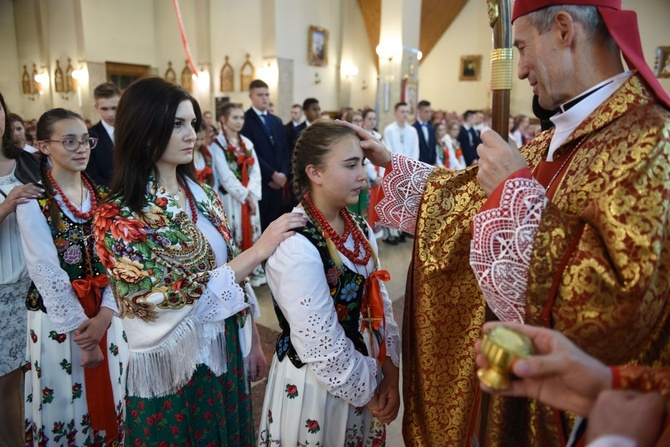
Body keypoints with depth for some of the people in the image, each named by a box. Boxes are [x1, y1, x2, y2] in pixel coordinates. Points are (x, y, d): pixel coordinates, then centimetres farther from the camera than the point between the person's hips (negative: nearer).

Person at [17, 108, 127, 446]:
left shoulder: (101, 196, 3)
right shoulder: (33, 201, -10)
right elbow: (46, 273, -15)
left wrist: (104, 315, -15)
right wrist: (80, 329, -16)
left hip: (104, 314, 4)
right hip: (57, 318, -4)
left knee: (108, 396, 17)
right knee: (63, 402, 11)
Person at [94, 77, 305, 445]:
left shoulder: (202, 195, 0)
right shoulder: (118, 217, -18)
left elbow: (231, 271, 6)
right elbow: (177, 299, -23)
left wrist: (253, 342, 8)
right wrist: (259, 250, -24)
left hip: (228, 352, 6)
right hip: (174, 367, -5)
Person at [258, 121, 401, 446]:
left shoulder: (361, 230, -2)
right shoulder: (295, 246, -27)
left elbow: (380, 303, 2)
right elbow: (323, 349, -24)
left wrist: (389, 375, -3)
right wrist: (368, 390, -11)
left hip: (364, 379, 7)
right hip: (316, 386, -7)